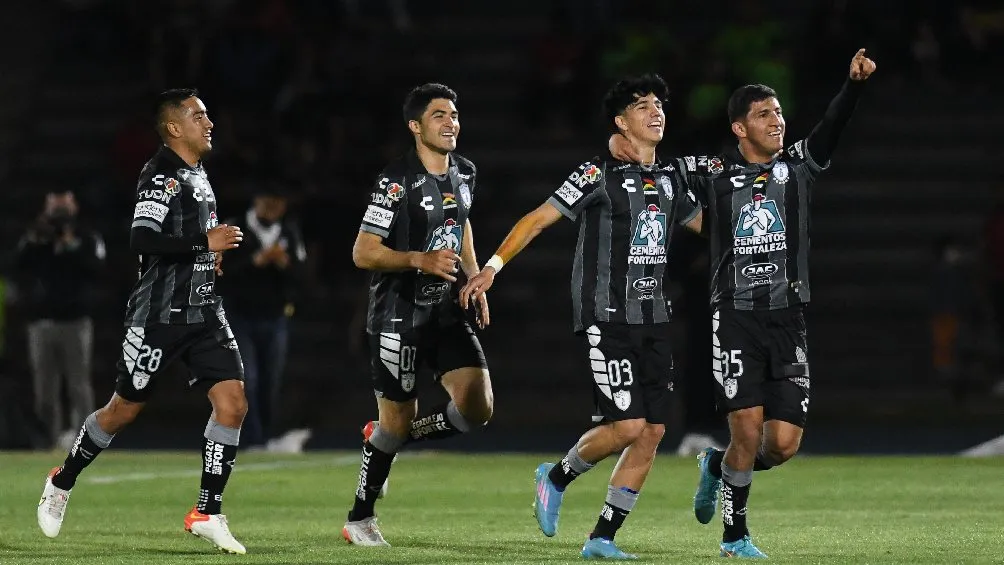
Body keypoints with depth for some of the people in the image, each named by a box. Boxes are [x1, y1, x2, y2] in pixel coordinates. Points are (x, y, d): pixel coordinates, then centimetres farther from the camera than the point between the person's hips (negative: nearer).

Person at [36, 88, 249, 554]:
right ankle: (62, 482, 27)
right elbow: (142, 240, -25)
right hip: (160, 314, -8)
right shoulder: (161, 175, -13)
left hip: (202, 311, 8)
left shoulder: (197, 176, 15)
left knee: (232, 403, -7)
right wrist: (204, 244, -23)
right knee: (124, 409, 4)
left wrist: (208, 253, 13)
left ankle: (208, 513, -3)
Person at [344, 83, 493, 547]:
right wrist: (420, 260, -28)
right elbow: (363, 253, -16)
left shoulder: (464, 174, 7)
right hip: (399, 318, -6)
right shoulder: (396, 181, -15)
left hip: (448, 312, 6)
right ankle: (359, 520, 19)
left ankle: (392, 437, 18)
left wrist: (476, 282, 18)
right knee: (397, 421, 0)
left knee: (478, 408, -8)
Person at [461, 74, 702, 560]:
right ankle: (556, 477, 13)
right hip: (605, 318, -6)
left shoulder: (670, 178, 12)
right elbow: (539, 219, -8)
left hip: (654, 319, 7)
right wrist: (492, 267, -15)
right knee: (628, 425, -15)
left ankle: (602, 538, 6)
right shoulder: (599, 175, -7)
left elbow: (706, 224, 28)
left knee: (652, 432, -1)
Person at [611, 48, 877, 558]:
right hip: (736, 319, -3)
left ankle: (717, 466, 31)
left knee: (784, 443, -1)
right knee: (748, 431, -10)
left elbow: (833, 126, -8)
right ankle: (735, 536, 9)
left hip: (787, 321, 3)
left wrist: (854, 83, -26)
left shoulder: (797, 166, 7)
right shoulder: (714, 174, 3)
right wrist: (622, 141, -13)